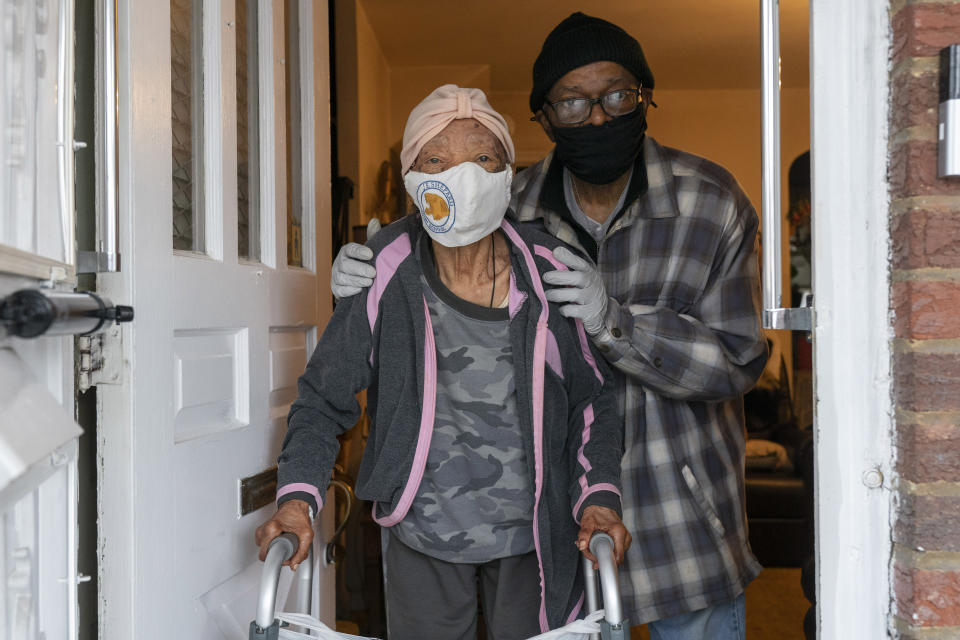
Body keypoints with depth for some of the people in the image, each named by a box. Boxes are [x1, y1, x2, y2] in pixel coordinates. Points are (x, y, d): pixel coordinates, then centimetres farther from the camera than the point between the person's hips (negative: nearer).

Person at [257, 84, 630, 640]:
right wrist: (299, 495, -18)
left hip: (534, 534, 1)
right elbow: (323, 399, -4)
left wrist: (600, 494, -12)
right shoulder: (386, 279, -12)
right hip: (422, 536, 0)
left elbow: (592, 395, 1)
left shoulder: (548, 272, -9)